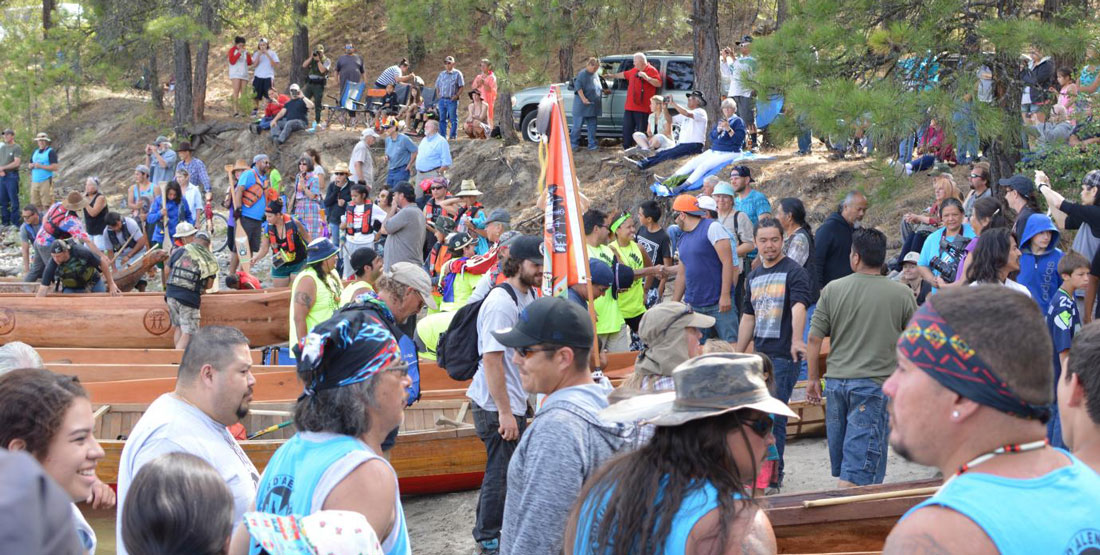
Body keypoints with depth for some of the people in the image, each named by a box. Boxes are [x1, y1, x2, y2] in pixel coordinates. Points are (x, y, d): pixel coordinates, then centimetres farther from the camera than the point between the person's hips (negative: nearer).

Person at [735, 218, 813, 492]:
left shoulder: (794, 272, -8)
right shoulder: (753, 277, 15)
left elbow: (799, 307, -25)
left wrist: (796, 340, -41)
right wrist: (738, 354, 21)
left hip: (784, 355, -7)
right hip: (760, 355, 8)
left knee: (774, 416, -8)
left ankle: (773, 477, -1)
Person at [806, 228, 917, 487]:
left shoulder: (832, 290, 0)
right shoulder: (902, 294, -4)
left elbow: (814, 339, 0)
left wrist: (813, 378, 12)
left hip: (836, 381, 3)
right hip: (875, 384, -3)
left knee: (841, 462, 16)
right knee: (859, 468, -4)